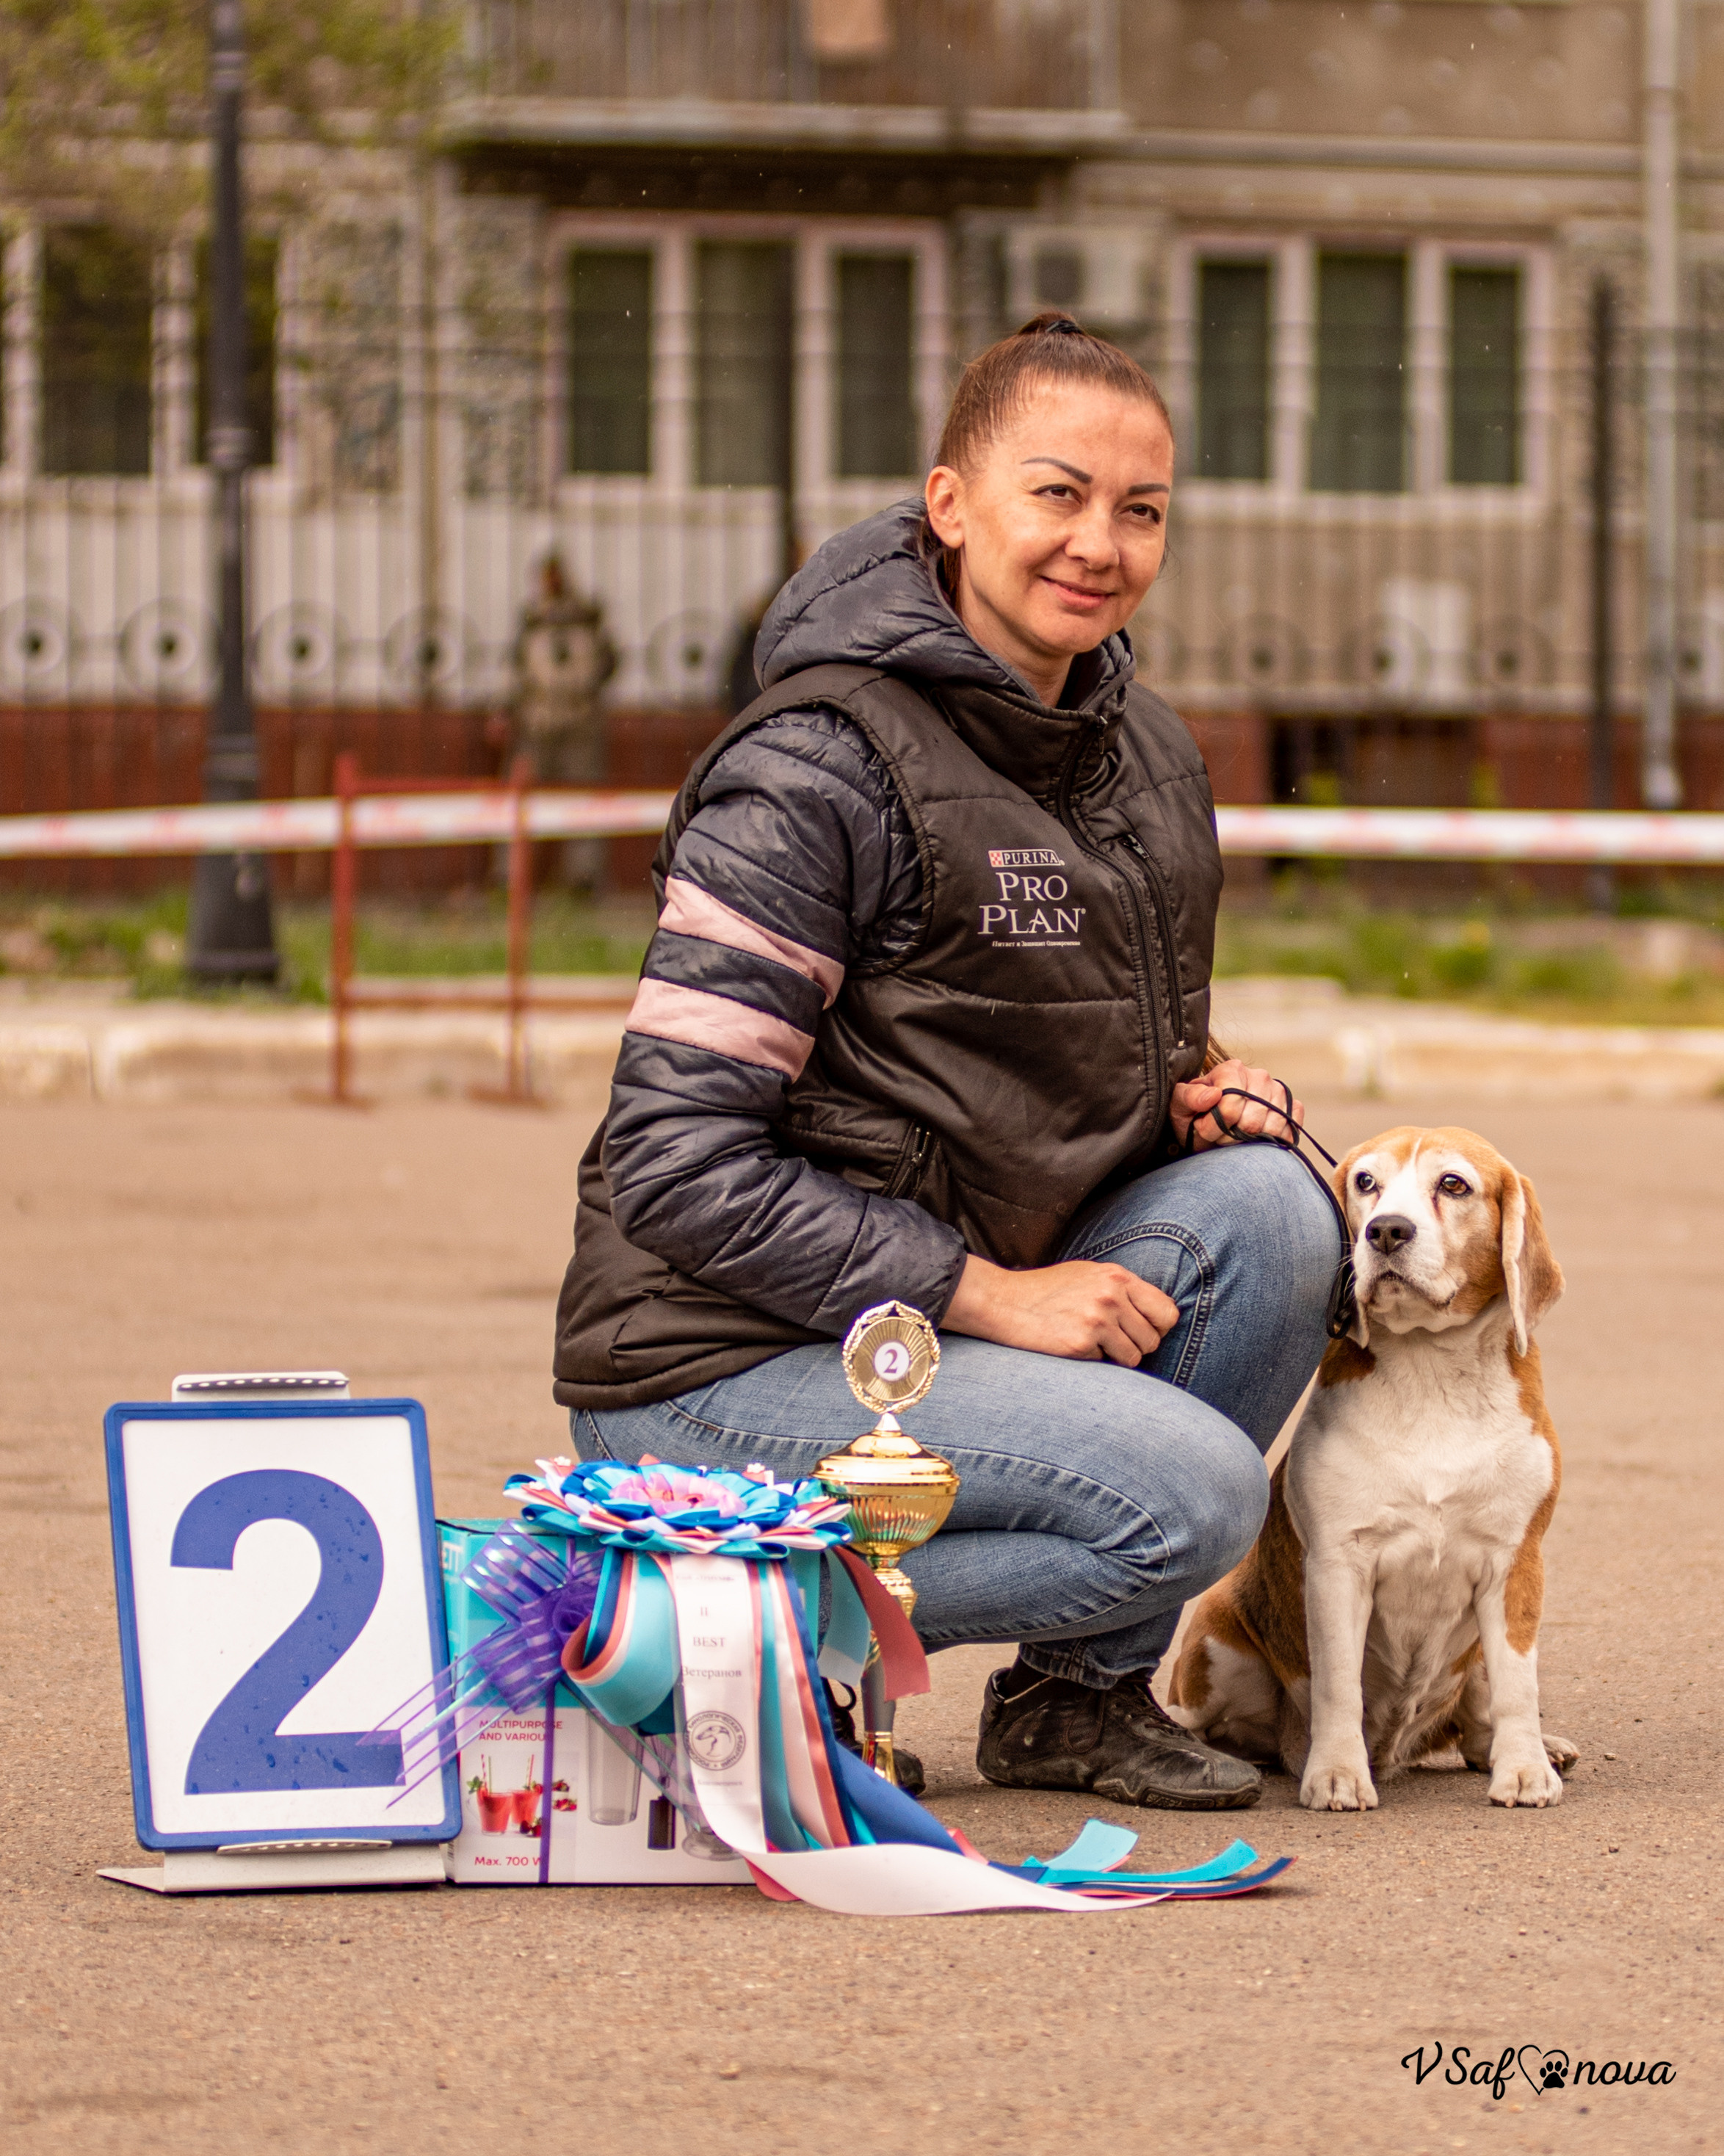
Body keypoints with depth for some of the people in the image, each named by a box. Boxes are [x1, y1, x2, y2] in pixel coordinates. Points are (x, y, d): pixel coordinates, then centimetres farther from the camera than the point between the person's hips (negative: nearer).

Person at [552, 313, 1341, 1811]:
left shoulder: (1150, 760, 8)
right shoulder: (816, 769, -17)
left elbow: (1127, 1074, 23)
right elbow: (680, 1163, -20)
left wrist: (1211, 1099, -3)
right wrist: (989, 1294, -21)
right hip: (715, 1372, -8)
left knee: (1266, 1208, -15)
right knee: (1190, 1494, -24)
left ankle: (1081, 1689, -1)